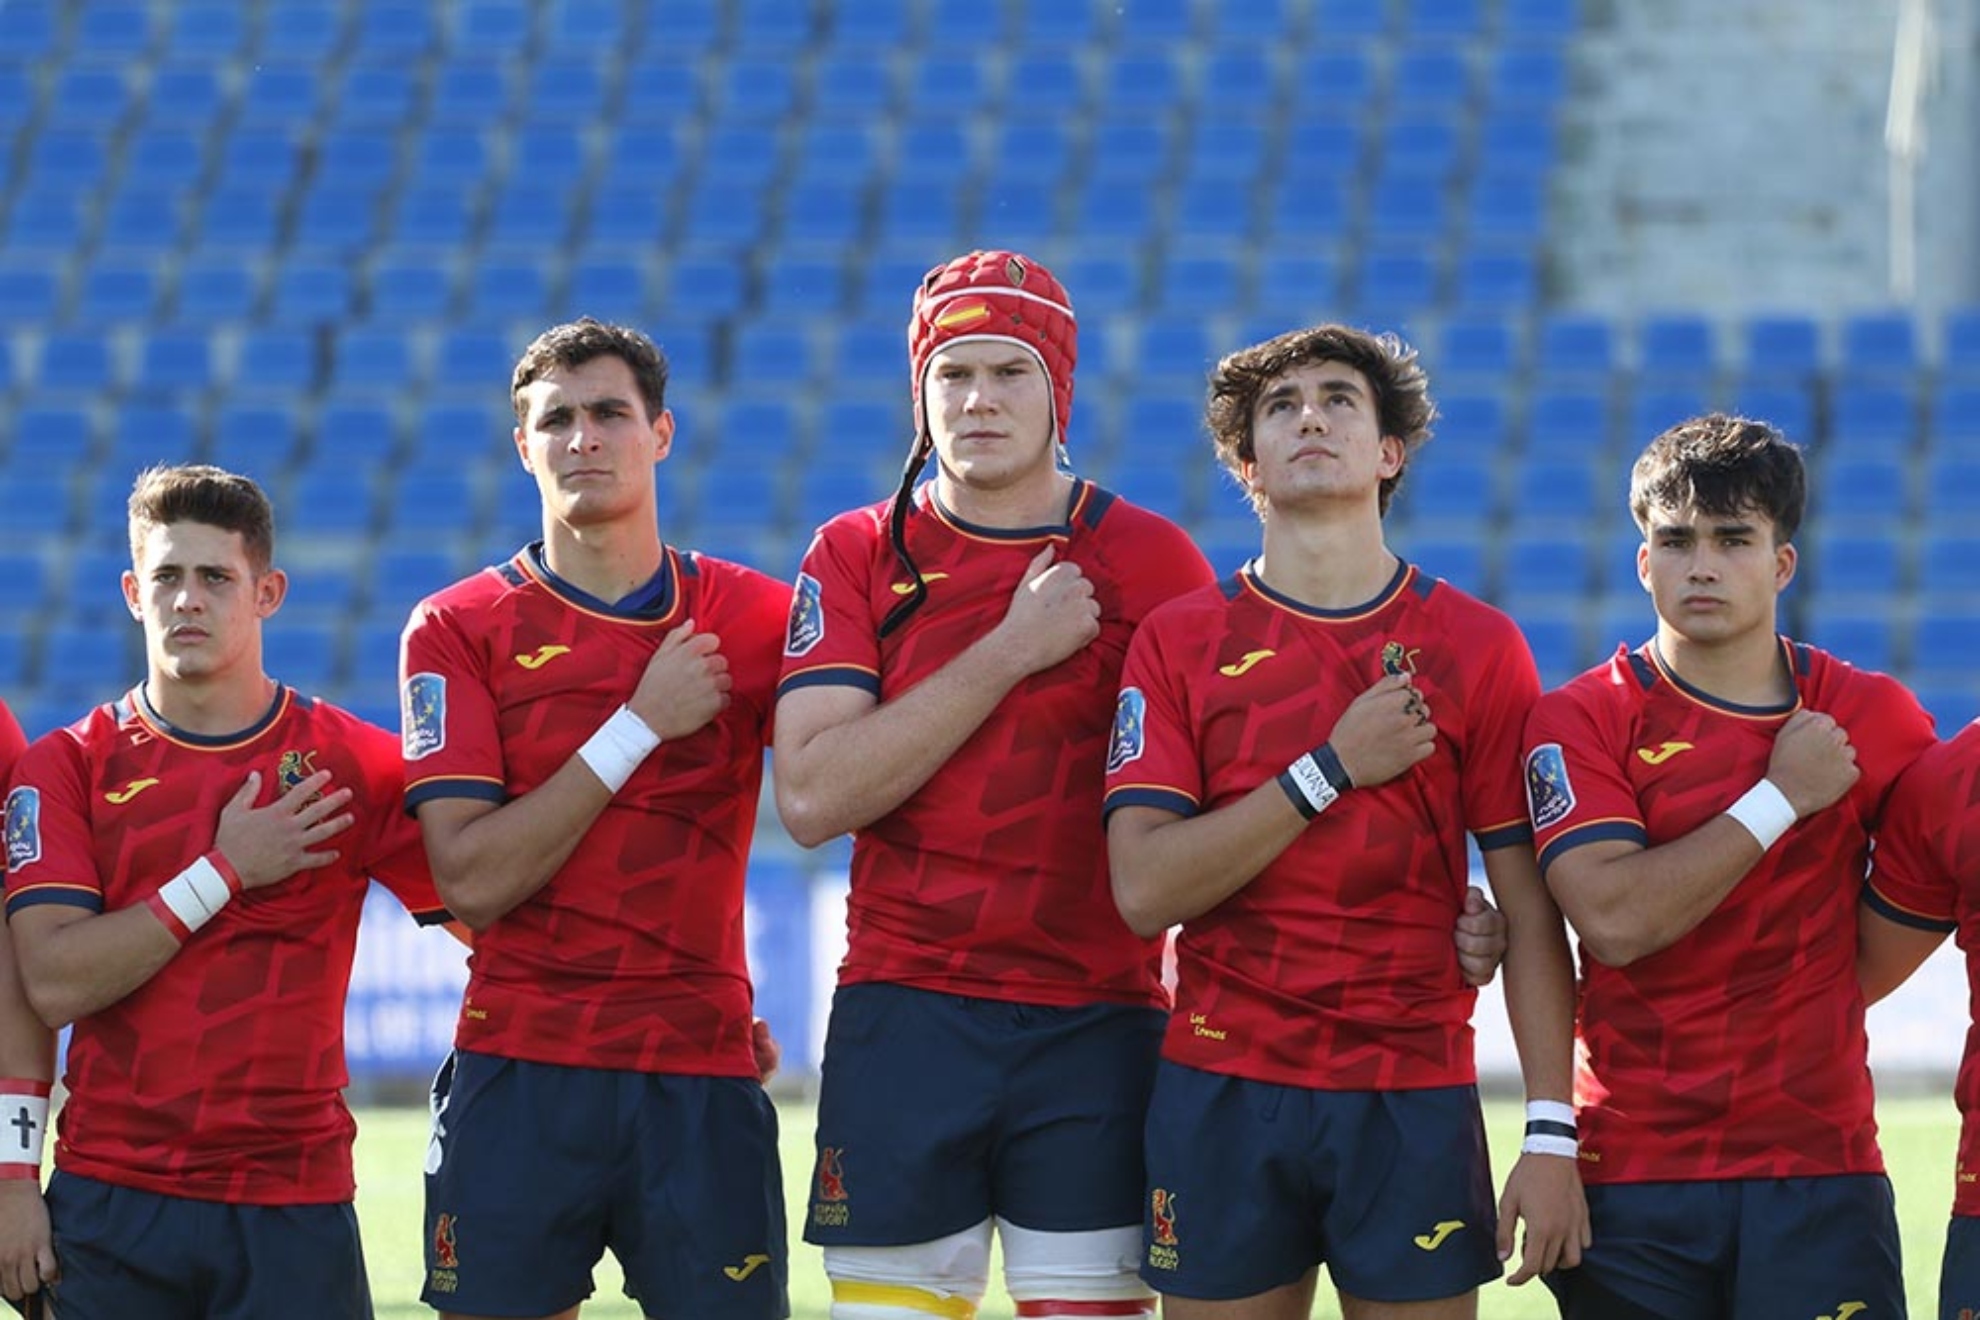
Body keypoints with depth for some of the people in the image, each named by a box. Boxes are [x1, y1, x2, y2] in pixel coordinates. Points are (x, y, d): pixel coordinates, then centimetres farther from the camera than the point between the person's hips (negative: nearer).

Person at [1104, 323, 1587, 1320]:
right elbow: (1145, 891, -6)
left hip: (1415, 1099, 0)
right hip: (1223, 1091, 0)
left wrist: (1550, 1133, -7)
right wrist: (1332, 771, -11)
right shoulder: (1181, 641, 4)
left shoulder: (1478, 647, 4)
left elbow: (1532, 915, 1)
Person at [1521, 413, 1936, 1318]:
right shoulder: (1582, 721, -1)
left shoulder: (1873, 717, 5)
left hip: (1821, 1169, 1)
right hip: (1632, 1171, -1)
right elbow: (1613, 920, -15)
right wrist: (1781, 799, -10)